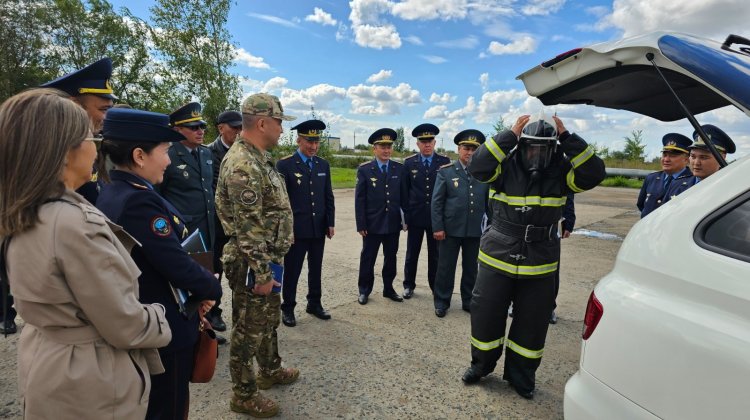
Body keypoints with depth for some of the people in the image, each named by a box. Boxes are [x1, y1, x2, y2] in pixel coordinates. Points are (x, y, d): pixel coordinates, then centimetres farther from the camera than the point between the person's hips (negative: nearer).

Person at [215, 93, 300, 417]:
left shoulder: (259, 157, 8)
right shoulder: (243, 165, -24)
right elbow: (248, 229, -26)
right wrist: (261, 273, -21)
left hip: (268, 259, 10)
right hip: (252, 263, -10)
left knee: (269, 318, 24)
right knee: (249, 329, 7)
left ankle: (270, 371, 44)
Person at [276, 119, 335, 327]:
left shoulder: (323, 165, 8)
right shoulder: (285, 165, -7)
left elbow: (328, 197, 11)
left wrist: (330, 223, 8)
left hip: (319, 228, 5)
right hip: (296, 229, -4)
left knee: (316, 269, 15)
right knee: (292, 270, 6)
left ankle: (314, 303, 30)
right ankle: (288, 308, 21)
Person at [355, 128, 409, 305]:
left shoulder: (399, 168, 3)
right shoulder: (364, 169, -5)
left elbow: (404, 196, 5)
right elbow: (359, 199, -6)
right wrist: (361, 224, -9)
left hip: (393, 223, 3)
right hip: (372, 224, -2)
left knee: (391, 259, 14)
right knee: (368, 259, 9)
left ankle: (388, 289, 30)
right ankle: (364, 291, 24)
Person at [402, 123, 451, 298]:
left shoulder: (445, 162, -1)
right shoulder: (409, 163, 1)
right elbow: (404, 190, 3)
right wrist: (405, 214, -1)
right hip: (415, 216, 1)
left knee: (435, 255, 9)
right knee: (412, 254, 11)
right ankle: (409, 285, 27)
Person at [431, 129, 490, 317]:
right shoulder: (446, 171, -4)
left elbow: (490, 201, 7)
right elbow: (437, 202, -5)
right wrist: (437, 228, -10)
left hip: (475, 230, 2)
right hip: (451, 229, -2)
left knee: (471, 267, 14)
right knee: (446, 267, 8)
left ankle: (468, 301, 31)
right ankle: (441, 302, 23)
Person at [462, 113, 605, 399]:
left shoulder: (560, 172, -1)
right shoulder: (506, 167, -6)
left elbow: (594, 173, -15)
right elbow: (477, 166, -23)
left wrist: (566, 138, -18)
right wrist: (510, 135, -23)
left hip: (539, 267, 2)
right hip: (497, 260, -1)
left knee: (532, 324, 12)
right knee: (486, 316, 8)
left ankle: (520, 375, 35)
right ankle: (481, 365, 35)